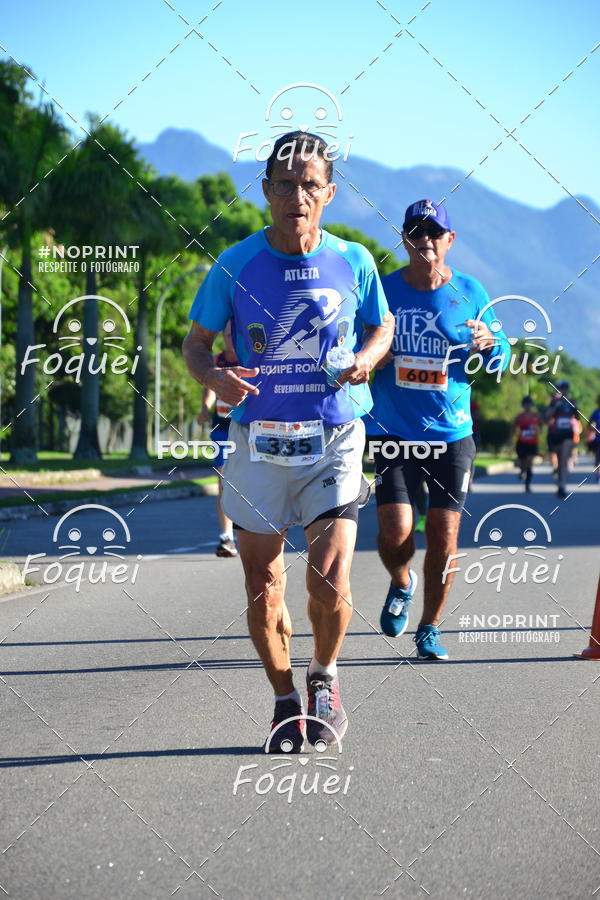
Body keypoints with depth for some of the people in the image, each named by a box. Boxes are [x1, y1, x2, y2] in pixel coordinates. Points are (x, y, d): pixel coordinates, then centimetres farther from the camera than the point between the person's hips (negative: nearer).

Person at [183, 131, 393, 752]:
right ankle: (286, 703, 27)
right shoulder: (235, 266, -4)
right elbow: (196, 343, 4)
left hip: (334, 441, -1)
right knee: (262, 590, 5)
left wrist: (365, 360, -7)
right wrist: (214, 377, -18)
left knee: (330, 584, -13)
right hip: (257, 440, 1)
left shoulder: (353, 262, 0)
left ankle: (324, 678, 17)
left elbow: (382, 327, 15)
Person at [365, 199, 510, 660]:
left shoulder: (471, 293, 2)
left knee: (444, 535, 0)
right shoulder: (382, 291, 0)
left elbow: (501, 358, 10)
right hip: (393, 432, -1)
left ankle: (429, 629, 20)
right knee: (395, 531, -13)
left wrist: (489, 343, -13)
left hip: (452, 433, 1)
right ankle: (401, 584, 23)